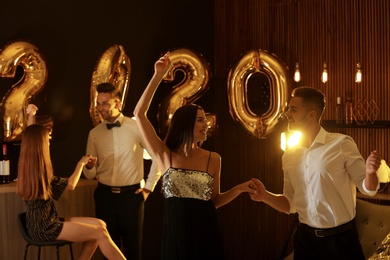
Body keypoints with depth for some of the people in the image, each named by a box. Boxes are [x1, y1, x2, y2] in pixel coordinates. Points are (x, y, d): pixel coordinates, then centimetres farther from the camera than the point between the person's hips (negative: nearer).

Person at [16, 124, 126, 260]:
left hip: (43, 222, 10)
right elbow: (71, 184, -7)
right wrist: (81, 163, 8)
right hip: (43, 227, -10)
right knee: (101, 233, -12)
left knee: (100, 225, 2)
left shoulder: (27, 168, 5)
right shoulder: (39, 172, -19)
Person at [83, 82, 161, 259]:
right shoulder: (94, 133, 5)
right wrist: (89, 166, -16)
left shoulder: (136, 127, -5)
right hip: (105, 196, 3)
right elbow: (90, 175, 7)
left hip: (131, 195, -3)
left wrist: (149, 187, 1)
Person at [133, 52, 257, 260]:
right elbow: (139, 113, -6)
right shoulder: (165, 155, -1)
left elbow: (214, 200, 11)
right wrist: (158, 75, -7)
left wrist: (239, 189, -7)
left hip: (205, 234, 1)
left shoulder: (213, 159, 2)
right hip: (175, 233, -1)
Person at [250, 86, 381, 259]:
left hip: (341, 240, -4)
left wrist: (370, 172, -25)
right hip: (305, 239, 4)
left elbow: (367, 188, -4)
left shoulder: (341, 144, -10)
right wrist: (265, 196, -6)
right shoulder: (289, 156, 4)